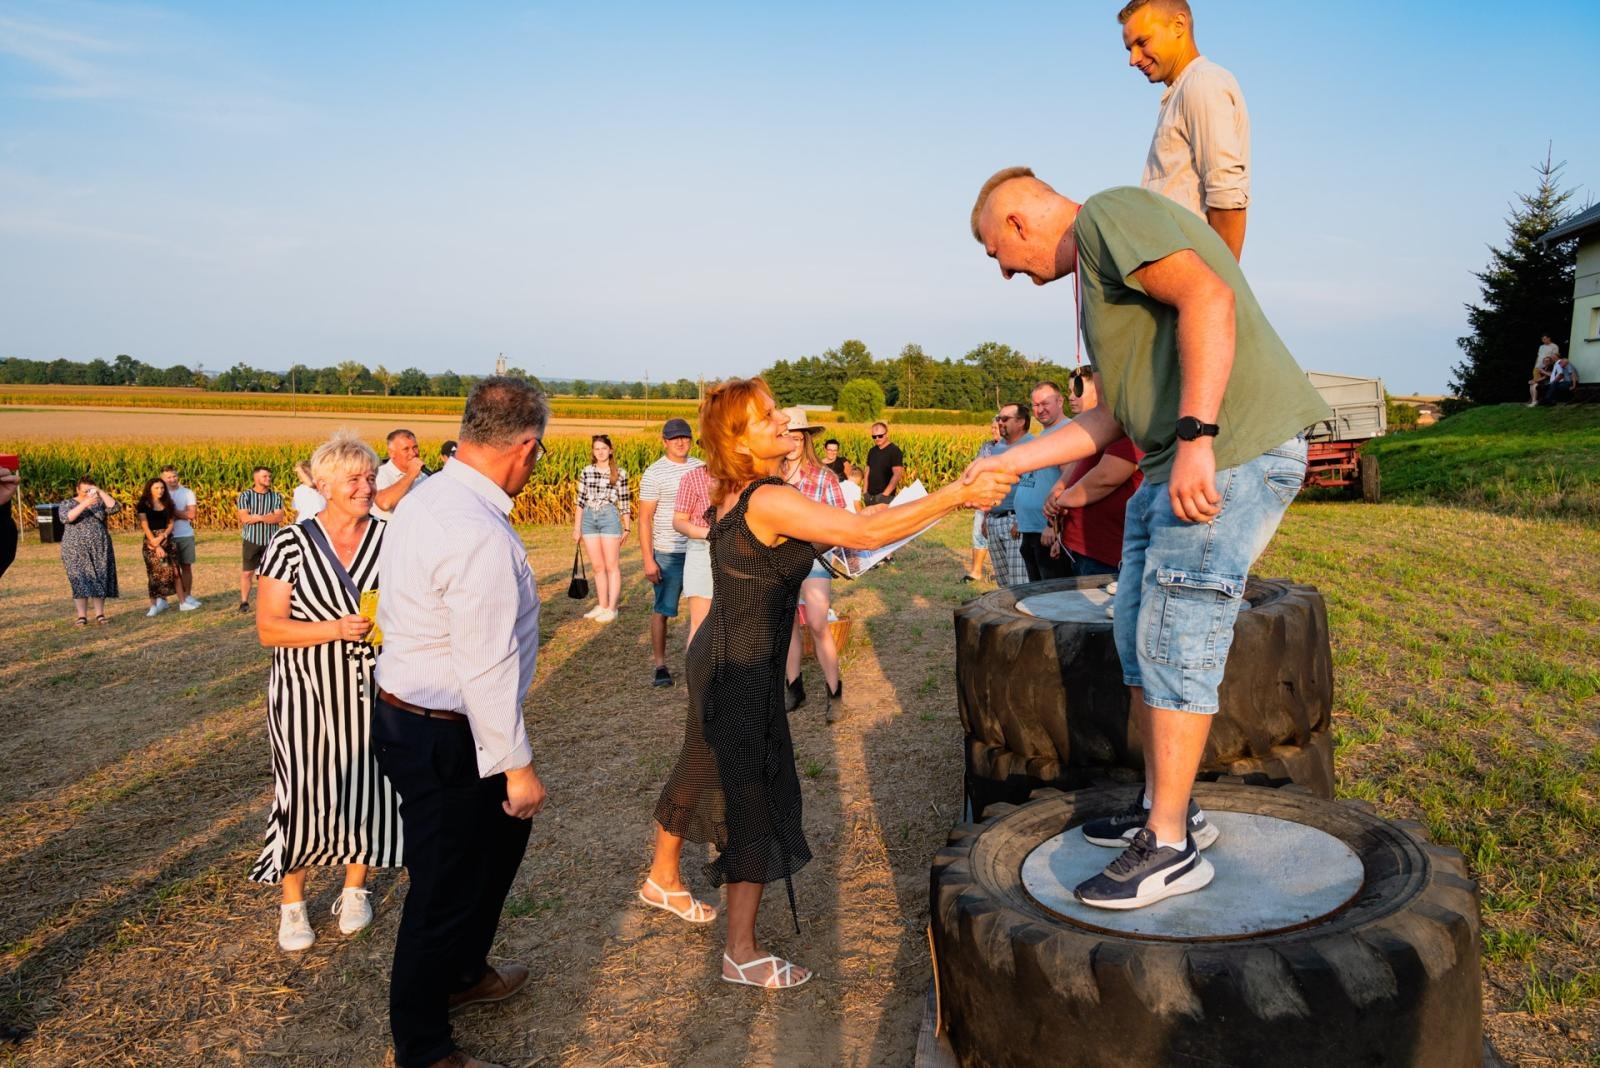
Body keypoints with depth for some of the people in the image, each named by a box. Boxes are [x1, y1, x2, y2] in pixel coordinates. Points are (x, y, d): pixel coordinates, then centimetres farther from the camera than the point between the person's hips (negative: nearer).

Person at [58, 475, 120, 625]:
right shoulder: (67, 504, 3)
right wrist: (85, 504, -25)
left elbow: (115, 508, -8)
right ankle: (82, 616, -4)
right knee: (80, 581, -5)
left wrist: (101, 492, -13)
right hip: (76, 550, -2)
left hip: (99, 549, 2)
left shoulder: (99, 502, 9)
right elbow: (66, 518, -17)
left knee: (100, 580, 0)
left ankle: (99, 614, 5)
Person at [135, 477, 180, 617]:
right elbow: (145, 526, -8)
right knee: (154, 573, -4)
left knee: (170, 571, -4)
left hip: (166, 540, 3)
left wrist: (161, 537, -13)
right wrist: (156, 546, -16)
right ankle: (154, 604, -1)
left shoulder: (167, 504, 10)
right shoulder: (144, 505, -2)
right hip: (151, 541, -3)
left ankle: (162, 601, 4)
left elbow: (170, 524, 6)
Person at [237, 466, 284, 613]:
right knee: (247, 573, 4)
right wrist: (269, 516, -11)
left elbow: (279, 517, -8)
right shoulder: (245, 496, -1)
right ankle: (244, 602, 12)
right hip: (252, 540, -1)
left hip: (271, 541, 1)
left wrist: (258, 516, -16)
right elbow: (244, 518, -13)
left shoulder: (276, 496, 4)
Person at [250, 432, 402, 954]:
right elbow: (268, 629, -9)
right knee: (304, 794, 2)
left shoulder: (389, 538, -1)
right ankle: (292, 902, 25)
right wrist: (336, 628, -22)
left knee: (367, 787, 9)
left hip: (372, 692, 2)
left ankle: (355, 888, 32)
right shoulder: (291, 544, -8)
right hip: (307, 694, -2)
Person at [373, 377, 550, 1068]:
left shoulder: (426, 498, 2)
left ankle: (463, 972, 49)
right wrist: (517, 766, -16)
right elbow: (489, 669, -26)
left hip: (404, 709, 10)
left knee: (502, 831, 27)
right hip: (444, 738, -10)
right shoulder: (481, 537, -28)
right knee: (446, 887, 8)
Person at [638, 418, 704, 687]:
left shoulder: (701, 468, 8)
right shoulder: (654, 473, -6)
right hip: (668, 553, -4)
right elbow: (645, 518, -7)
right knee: (662, 610, 3)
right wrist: (648, 560, -12)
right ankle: (660, 665, 13)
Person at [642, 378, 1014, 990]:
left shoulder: (732, 496, 4)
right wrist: (956, 495, -28)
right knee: (756, 801, 0)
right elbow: (865, 534, -30)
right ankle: (742, 954, 11)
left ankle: (663, 879, 48)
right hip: (744, 670, -10)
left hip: (716, 659, 10)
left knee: (702, 770, 26)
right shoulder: (768, 500, -25)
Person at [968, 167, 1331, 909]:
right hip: (1178, 463, 10)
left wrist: (1197, 437, -29)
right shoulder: (1095, 269, 25)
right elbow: (1110, 418, 24)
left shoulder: (1108, 215, -5)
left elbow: (1208, 297, -22)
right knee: (1138, 639, 13)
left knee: (1174, 645, -8)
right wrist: (1011, 462, 23)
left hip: (1233, 450, -10)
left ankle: (1170, 848, 1)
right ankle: (1166, 809, 24)